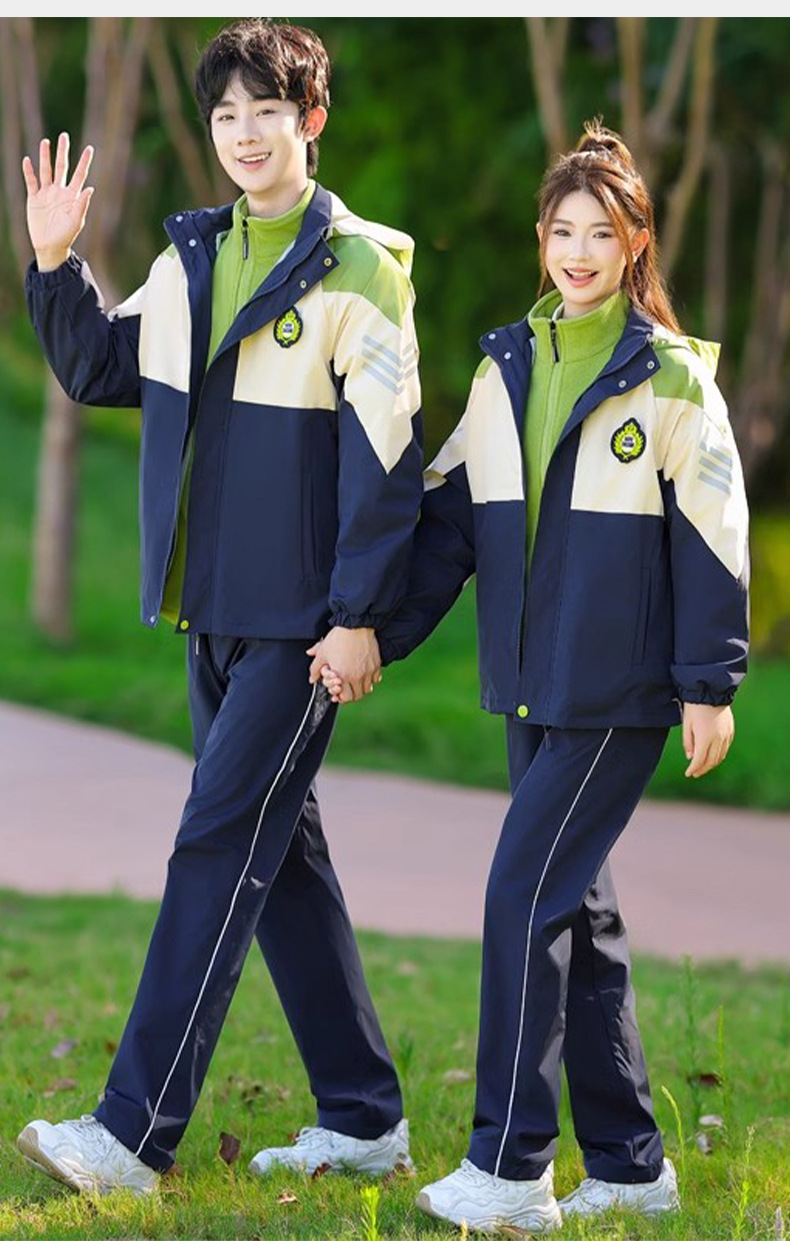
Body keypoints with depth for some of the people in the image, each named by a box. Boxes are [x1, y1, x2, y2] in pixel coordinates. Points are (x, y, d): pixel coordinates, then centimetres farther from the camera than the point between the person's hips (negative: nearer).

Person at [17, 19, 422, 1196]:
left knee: (221, 848, -10)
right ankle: (364, 1118, 20)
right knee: (282, 851, 11)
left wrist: (359, 615, -17)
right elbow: (101, 369, 21)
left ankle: (136, 1132, -11)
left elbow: (385, 457, -13)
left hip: (305, 618, -8)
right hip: (213, 609, 8)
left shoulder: (360, 270, -10)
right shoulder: (190, 258, 11)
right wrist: (55, 264, 6)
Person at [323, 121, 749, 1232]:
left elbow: (711, 538, -5)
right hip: (535, 683, 6)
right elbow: (451, 516, 12)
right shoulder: (506, 369, 11)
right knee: (577, 908, 9)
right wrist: (378, 636, 4)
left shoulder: (672, 378, -5)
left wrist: (709, 684, -8)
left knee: (528, 892, -12)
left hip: (621, 686, -6)